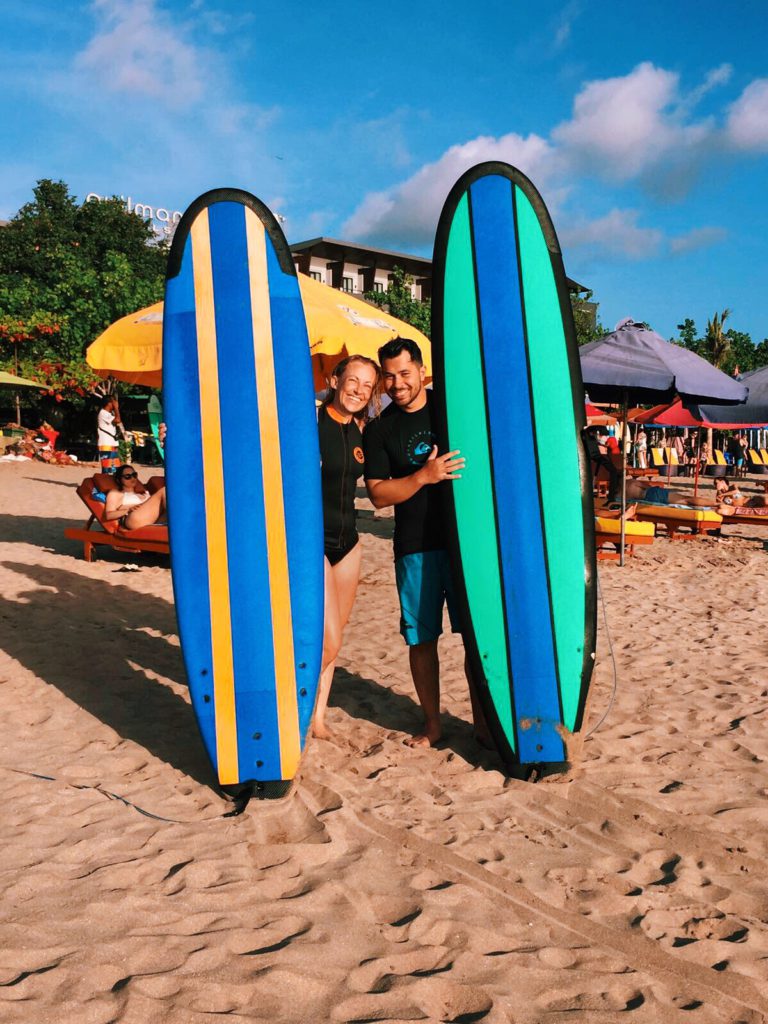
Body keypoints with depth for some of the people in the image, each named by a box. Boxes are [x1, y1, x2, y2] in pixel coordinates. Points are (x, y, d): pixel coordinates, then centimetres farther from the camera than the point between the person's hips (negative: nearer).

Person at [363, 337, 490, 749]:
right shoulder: (379, 429, 3)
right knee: (421, 638, 5)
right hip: (416, 547, 0)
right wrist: (424, 476, -18)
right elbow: (378, 495, -3)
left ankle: (482, 722, 16)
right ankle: (432, 724, 22)